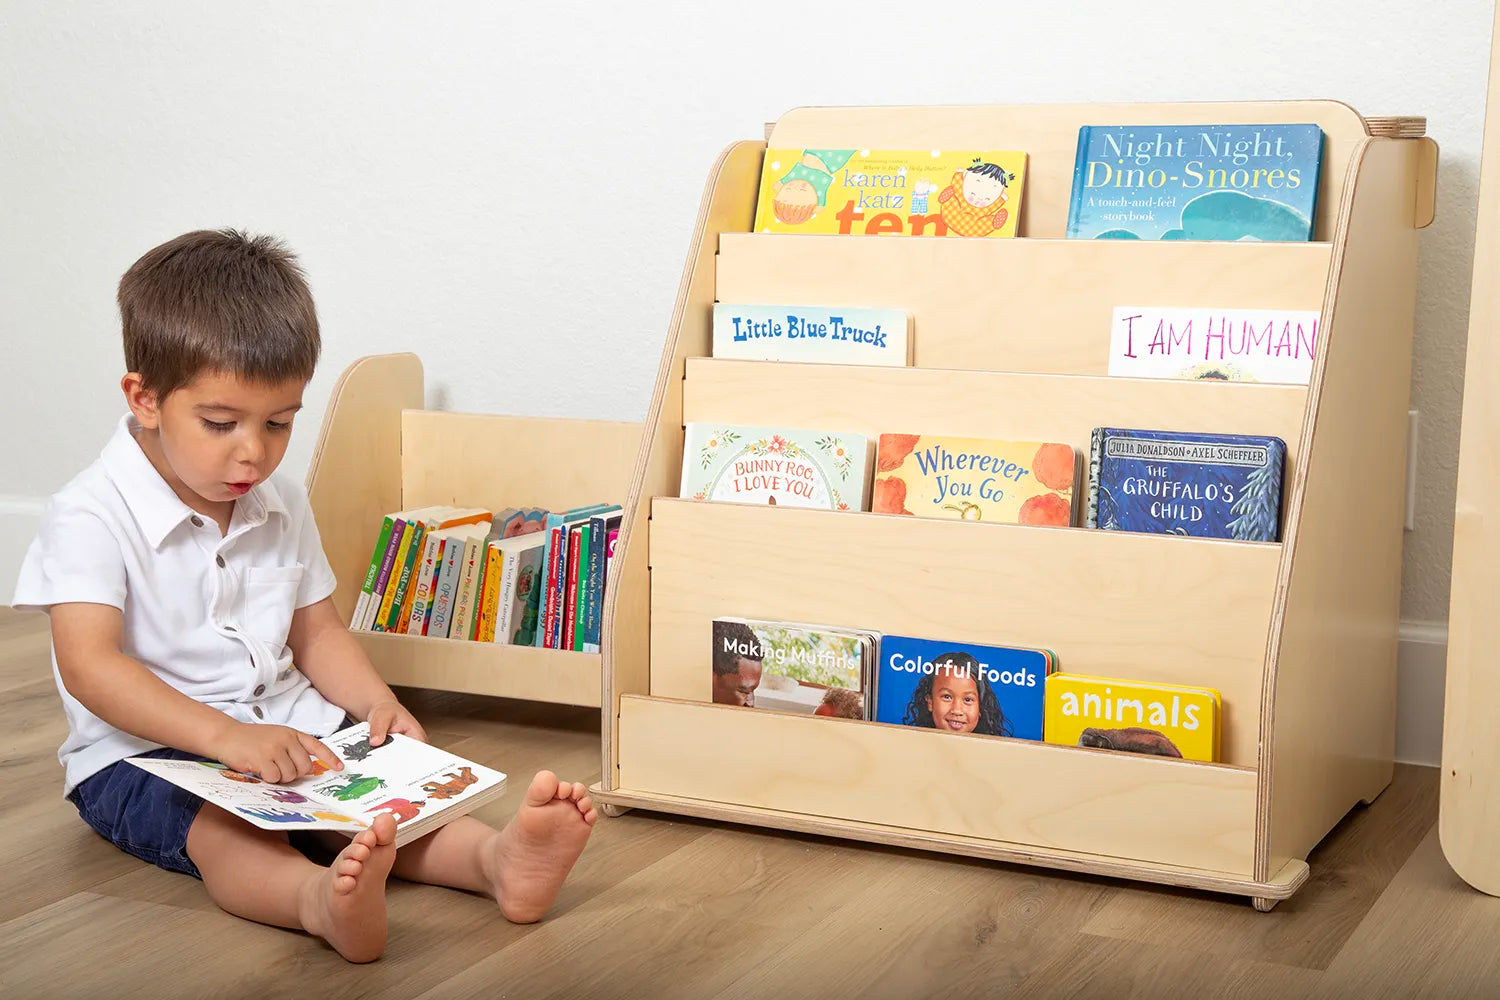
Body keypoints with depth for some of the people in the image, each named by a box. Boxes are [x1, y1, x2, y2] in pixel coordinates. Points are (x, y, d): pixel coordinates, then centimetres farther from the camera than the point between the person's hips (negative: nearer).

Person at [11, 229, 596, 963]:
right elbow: (89, 664, -22)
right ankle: (322, 900, -67)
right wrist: (227, 737, -34)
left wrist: (377, 703, -5)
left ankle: (498, 857, -47)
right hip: (142, 753, -6)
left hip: (285, 730, 6)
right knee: (226, 831, -37)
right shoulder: (91, 516, -12)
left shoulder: (280, 505, 11)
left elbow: (316, 632, 17)